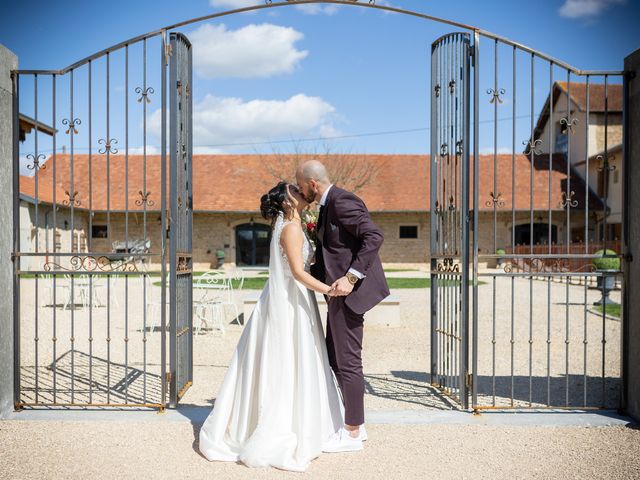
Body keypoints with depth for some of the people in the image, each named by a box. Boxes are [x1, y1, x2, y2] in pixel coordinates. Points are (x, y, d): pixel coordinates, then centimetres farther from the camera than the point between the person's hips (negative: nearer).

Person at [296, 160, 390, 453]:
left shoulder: (342, 201, -15)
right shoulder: (328, 206, 16)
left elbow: (374, 236, -25)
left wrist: (351, 278, -27)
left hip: (349, 291, -11)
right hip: (340, 292, 11)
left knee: (347, 362, -1)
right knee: (335, 359, 16)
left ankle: (352, 434, 12)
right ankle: (356, 425, 27)